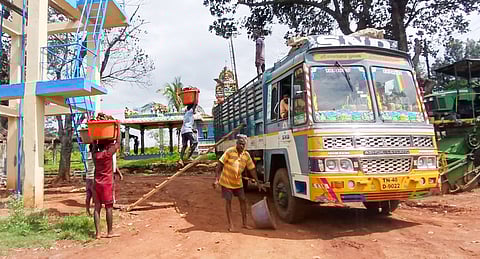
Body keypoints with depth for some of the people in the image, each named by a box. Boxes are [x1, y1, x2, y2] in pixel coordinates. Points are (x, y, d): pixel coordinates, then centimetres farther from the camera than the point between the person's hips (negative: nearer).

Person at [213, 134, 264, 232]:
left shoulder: (246, 155, -3)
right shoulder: (229, 151, -15)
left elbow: (252, 169, 5)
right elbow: (220, 165, -14)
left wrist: (258, 183, 4)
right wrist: (216, 179, -19)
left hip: (238, 182, 4)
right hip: (226, 181, -4)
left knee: (243, 200, 5)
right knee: (228, 201, -1)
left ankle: (244, 223, 18)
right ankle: (230, 224, 8)